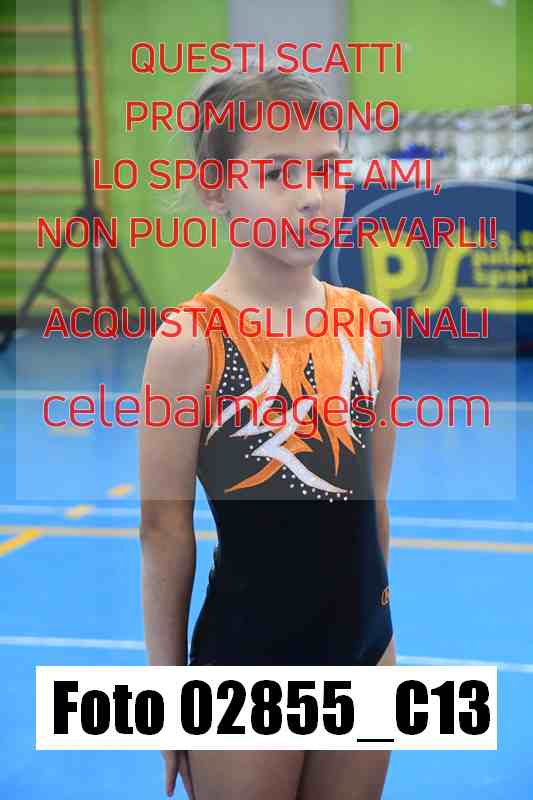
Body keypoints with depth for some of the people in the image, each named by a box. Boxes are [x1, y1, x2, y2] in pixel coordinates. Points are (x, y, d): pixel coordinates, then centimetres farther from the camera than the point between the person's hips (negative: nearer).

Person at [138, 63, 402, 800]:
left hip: (363, 656, 5)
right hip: (243, 669, -4)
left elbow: (370, 501, 8)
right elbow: (165, 532, -10)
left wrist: (378, 629, 14)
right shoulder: (190, 342, -17)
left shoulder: (375, 327, -2)